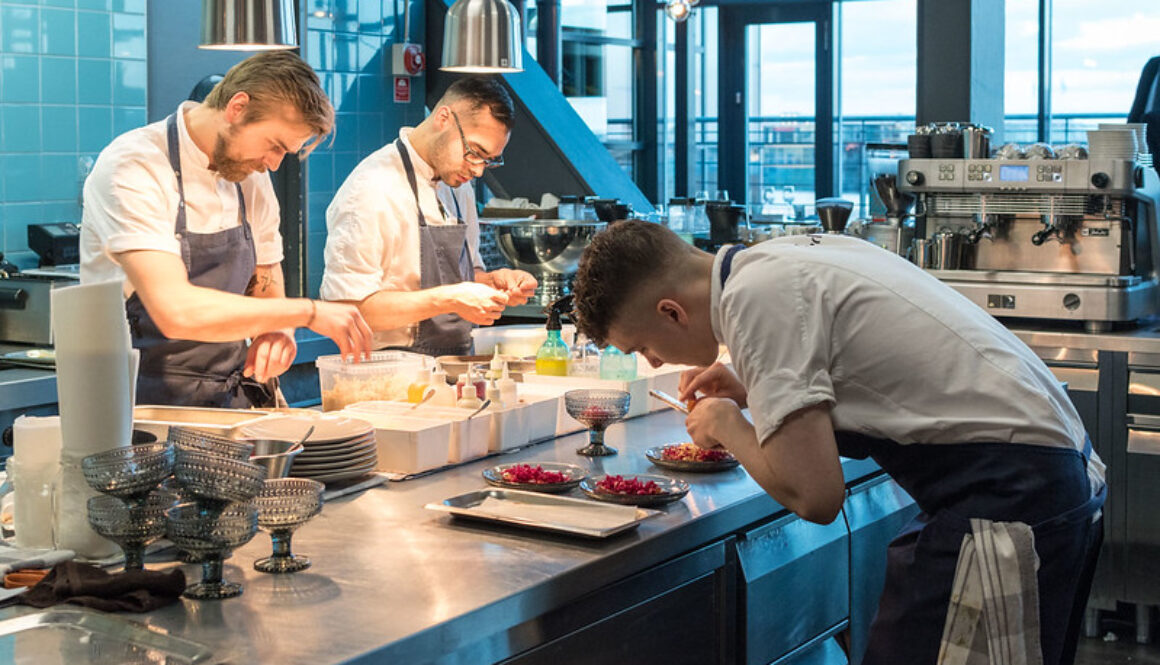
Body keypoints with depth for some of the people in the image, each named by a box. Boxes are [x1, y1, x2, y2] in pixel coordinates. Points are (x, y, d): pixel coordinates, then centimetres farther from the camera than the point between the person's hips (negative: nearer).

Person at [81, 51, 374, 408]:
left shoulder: (252, 181, 10)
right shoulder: (133, 167, -14)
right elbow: (177, 312, -26)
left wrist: (278, 332, -7)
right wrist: (308, 312, -21)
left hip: (230, 405, 6)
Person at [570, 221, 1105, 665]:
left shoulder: (755, 299, -17)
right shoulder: (796, 249, 11)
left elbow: (813, 495, -20)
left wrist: (727, 427, -1)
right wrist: (753, 393, 18)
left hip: (1002, 496, -10)